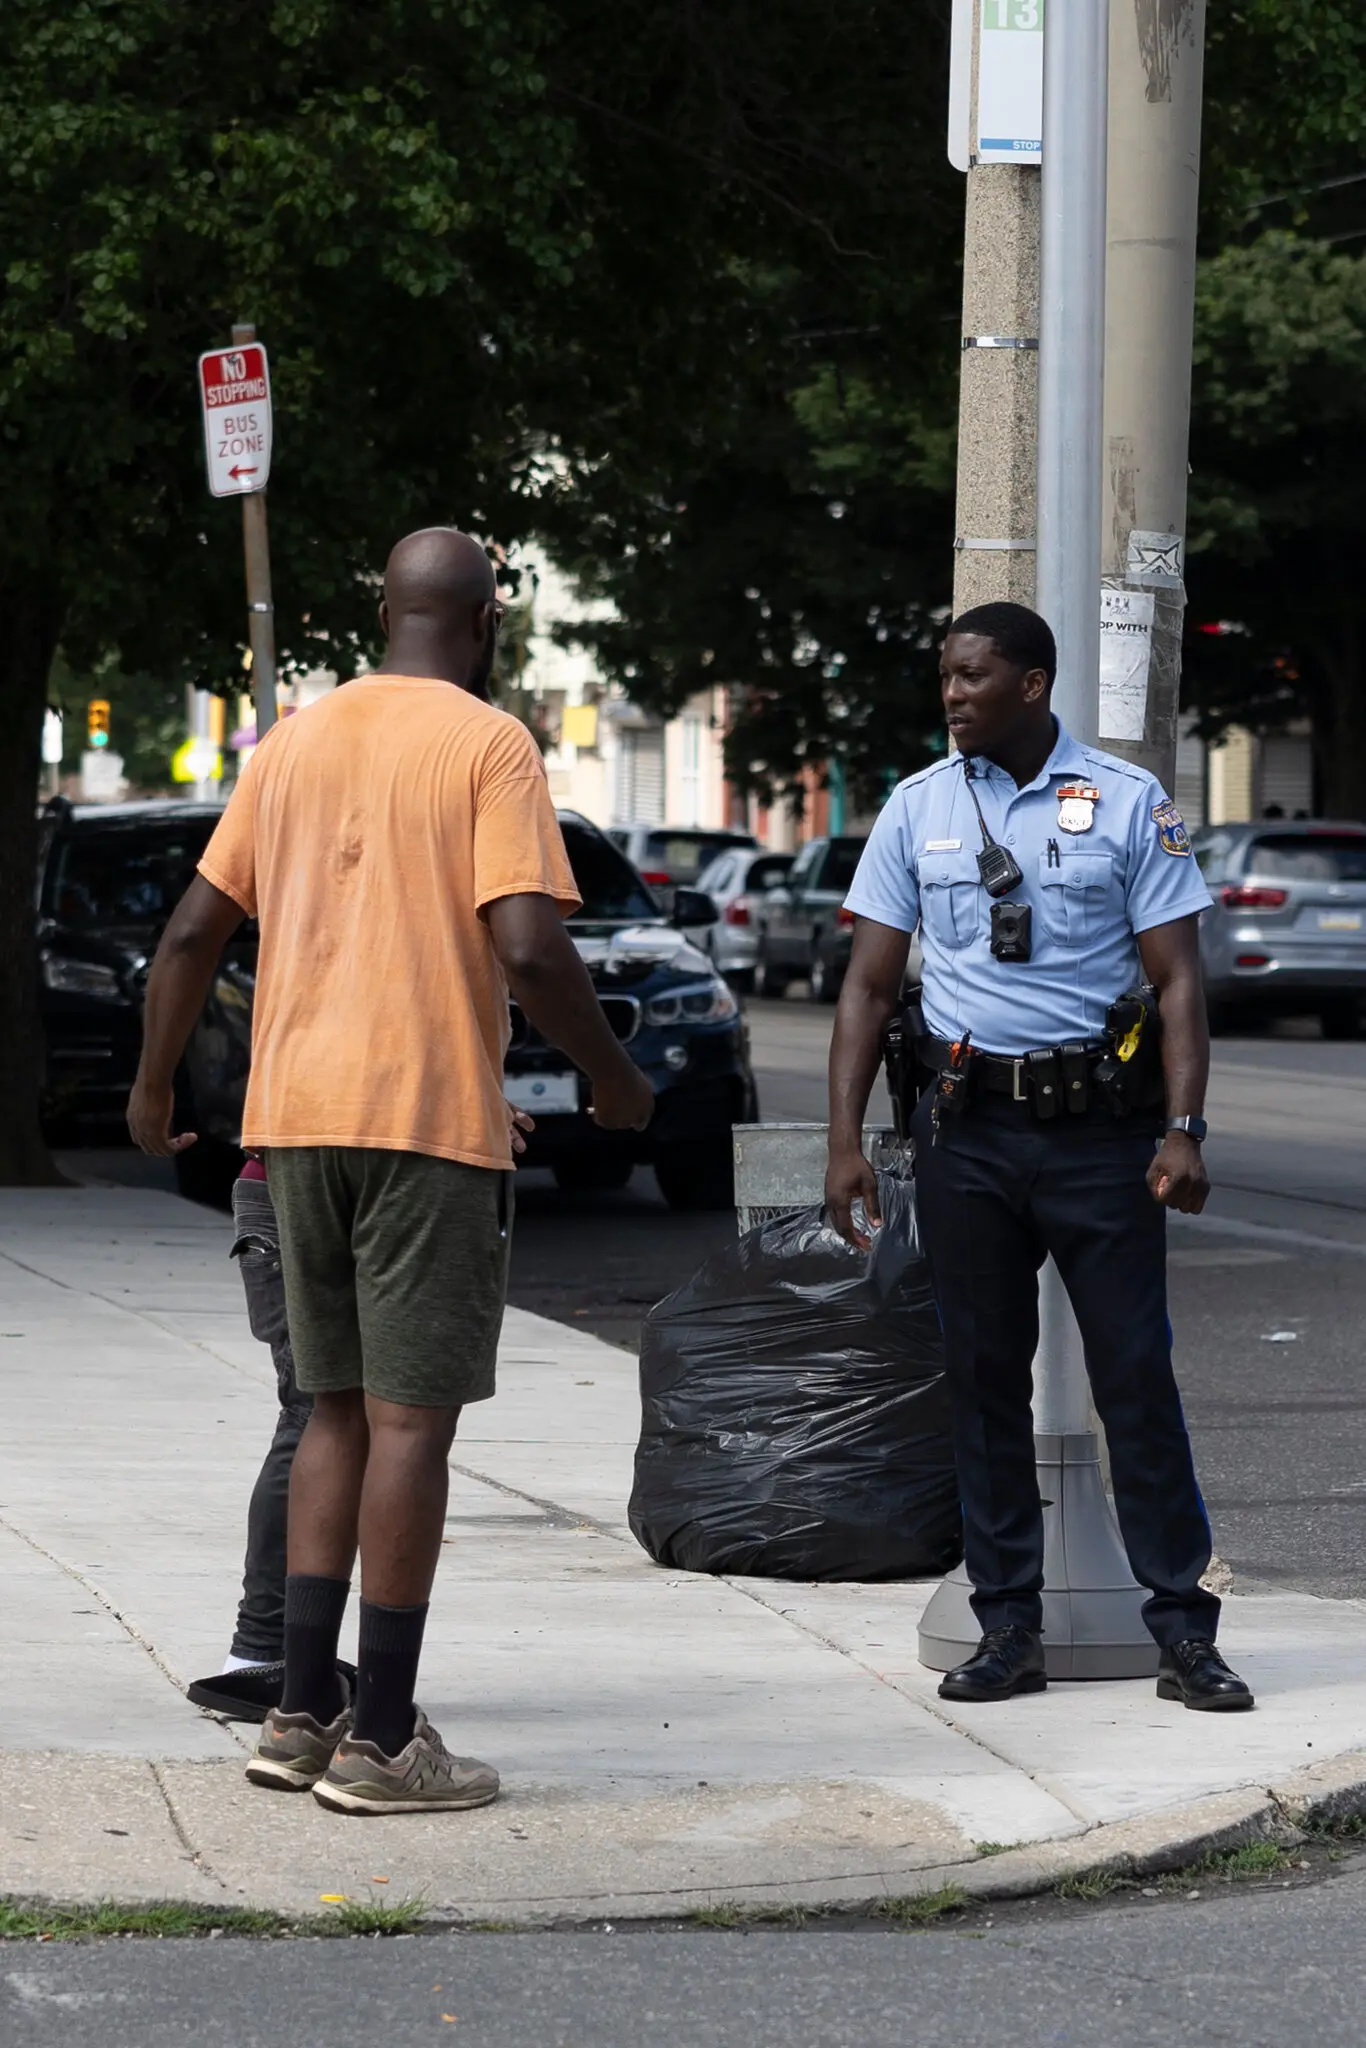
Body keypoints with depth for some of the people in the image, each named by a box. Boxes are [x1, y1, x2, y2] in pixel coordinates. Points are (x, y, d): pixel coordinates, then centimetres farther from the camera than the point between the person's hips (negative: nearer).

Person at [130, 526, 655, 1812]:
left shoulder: (292, 743, 12)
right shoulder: (486, 745, -5)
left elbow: (192, 933, 12)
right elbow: (527, 948, -15)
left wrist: (154, 1088, 24)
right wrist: (614, 1080, -1)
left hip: (294, 1118, 6)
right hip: (431, 1122, -6)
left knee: (339, 1410, 15)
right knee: (410, 1419, -2)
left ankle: (303, 1715, 14)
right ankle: (380, 1741, -2)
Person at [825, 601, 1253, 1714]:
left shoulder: (1129, 804, 0)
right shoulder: (919, 810, 8)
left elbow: (1177, 979, -1)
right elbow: (870, 985, 9)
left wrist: (1182, 1131, -12)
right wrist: (846, 1140, 1)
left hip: (1099, 1122, -3)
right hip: (966, 1127, 3)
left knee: (1137, 1372, -3)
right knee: (984, 1375, 6)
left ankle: (1182, 1629, 2)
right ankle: (1009, 1629, 13)